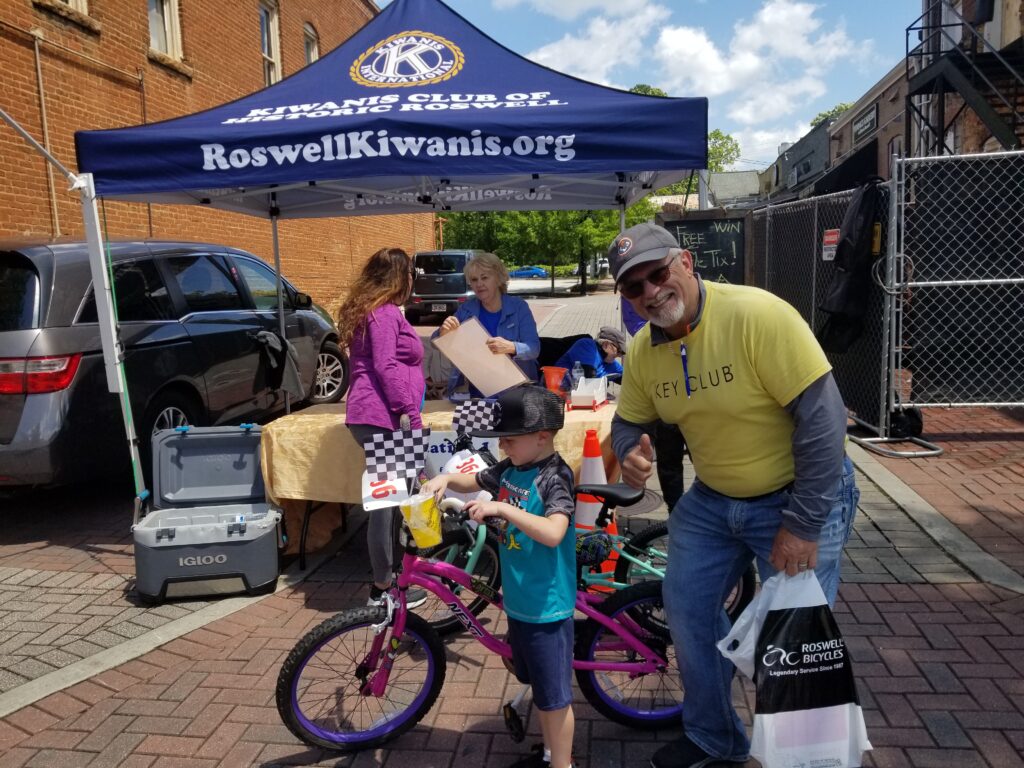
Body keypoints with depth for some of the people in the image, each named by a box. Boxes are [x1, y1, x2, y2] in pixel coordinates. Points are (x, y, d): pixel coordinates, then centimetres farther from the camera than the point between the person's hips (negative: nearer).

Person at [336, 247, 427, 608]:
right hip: (382, 418, -10)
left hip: (371, 415, 10)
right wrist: (411, 413, -19)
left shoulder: (365, 310, 21)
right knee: (387, 501, -3)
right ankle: (383, 587, 6)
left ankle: (384, 577, 26)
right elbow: (386, 366, -18)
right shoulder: (385, 313, -10)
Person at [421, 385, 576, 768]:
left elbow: (553, 533, -36)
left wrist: (501, 508, -39)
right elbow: (473, 482, 18)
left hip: (546, 606, -8)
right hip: (518, 601, 9)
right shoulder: (510, 468, 2)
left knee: (554, 694, 8)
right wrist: (447, 478, -2)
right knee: (537, 685, 25)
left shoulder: (554, 478, -22)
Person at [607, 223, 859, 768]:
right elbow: (628, 421, 8)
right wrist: (629, 454, -18)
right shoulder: (643, 351, -6)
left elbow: (822, 414, -26)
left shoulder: (756, 314, -26)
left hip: (798, 497, -6)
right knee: (687, 611, 11)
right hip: (712, 499, 6)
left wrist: (803, 523, -23)